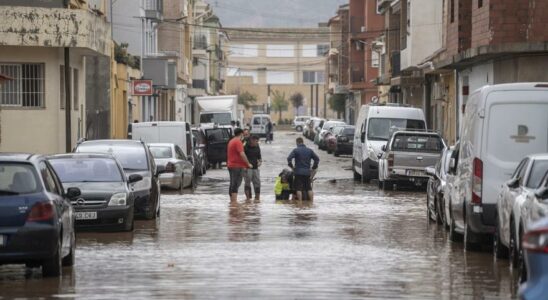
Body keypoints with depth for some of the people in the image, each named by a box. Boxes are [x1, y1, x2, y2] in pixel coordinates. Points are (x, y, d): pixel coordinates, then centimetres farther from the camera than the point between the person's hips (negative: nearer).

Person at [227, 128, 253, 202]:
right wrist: (248, 164, -13)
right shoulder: (238, 142, -14)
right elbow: (242, 154, -21)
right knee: (236, 184, -11)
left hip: (231, 165, 10)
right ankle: (234, 201, -16)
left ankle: (232, 200, 18)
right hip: (237, 166, -10)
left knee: (233, 185, 13)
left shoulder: (231, 141, 16)